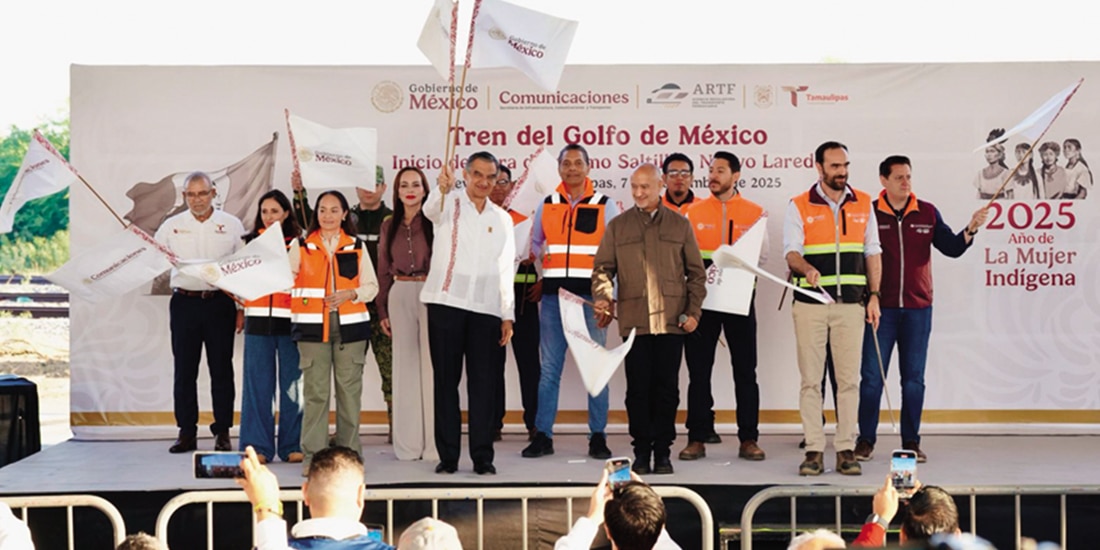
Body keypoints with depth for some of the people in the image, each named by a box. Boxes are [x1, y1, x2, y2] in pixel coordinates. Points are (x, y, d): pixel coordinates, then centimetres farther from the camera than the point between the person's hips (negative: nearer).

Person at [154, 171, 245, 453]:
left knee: (221, 369, 2)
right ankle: (186, 432, 10)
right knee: (184, 370, 3)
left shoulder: (231, 225, 6)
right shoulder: (171, 226, 9)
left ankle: (223, 432, 10)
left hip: (220, 303, -1)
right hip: (184, 303, 1)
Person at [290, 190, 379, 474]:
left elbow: (371, 286, 9)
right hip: (312, 326, -1)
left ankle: (349, 453, 10)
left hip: (351, 325, 1)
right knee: (315, 391, -5)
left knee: (349, 390, 2)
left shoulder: (357, 247, 12)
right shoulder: (301, 246, 11)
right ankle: (313, 454, 1)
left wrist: (350, 294, -8)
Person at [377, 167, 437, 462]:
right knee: (405, 367, 6)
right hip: (399, 296, 4)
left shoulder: (434, 221, 0)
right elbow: (384, 271, 14)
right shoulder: (389, 225, 13)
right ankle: (408, 445, 12)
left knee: (431, 365, -5)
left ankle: (433, 444, 1)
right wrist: (383, 310, 11)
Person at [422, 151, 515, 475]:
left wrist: (507, 314, 7)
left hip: (486, 309, 2)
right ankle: (448, 455, 8)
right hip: (446, 304, -2)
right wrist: (443, 189, -43)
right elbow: (431, 210, -20)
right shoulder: (449, 206, 5)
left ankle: (482, 457, 7)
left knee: (485, 384, 1)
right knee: (446, 380, 2)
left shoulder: (502, 218, 15)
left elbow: (506, 269, 15)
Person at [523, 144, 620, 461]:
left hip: (591, 296, -2)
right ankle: (543, 436, 9)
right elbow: (535, 244, 21)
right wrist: (541, 255, 1)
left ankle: (598, 436, 8)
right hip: (553, 295, 2)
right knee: (549, 369, 4)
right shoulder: (546, 206, 11)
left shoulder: (605, 205, 3)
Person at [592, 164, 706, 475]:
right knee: (638, 388, 1)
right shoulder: (618, 226, 11)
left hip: (671, 321, 0)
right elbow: (603, 268, 9)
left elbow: (696, 272, 12)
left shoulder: (680, 225, 11)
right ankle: (641, 452, 10)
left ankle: (663, 452, 12)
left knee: (667, 388, 3)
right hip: (633, 322, 0)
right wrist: (602, 298, -10)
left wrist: (694, 311, 2)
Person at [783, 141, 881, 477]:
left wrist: (874, 296, 6)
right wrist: (807, 269, -28)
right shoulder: (799, 206, 3)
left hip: (851, 303, 2)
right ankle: (814, 450, 5)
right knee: (811, 379, 0)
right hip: (810, 303, -2)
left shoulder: (863, 204, 11)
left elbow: (872, 253, 14)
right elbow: (791, 252, -6)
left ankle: (846, 449, 8)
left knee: (849, 379, 2)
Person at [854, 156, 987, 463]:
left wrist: (971, 229, -9)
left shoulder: (927, 213, 8)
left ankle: (911, 442, 13)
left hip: (918, 309, 2)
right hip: (880, 308, -2)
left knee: (914, 377, 6)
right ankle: (866, 440, 9)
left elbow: (951, 248, 8)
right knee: (872, 375, -1)